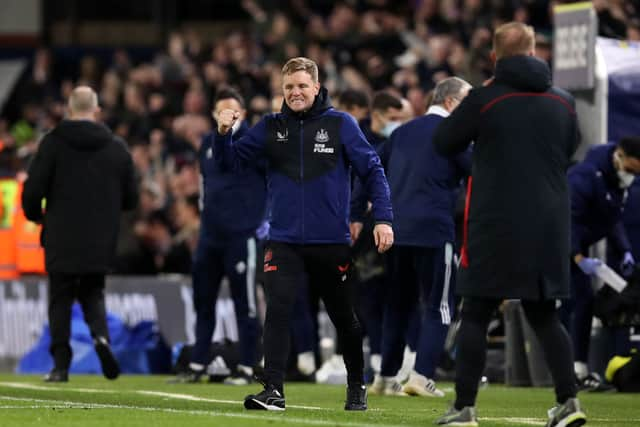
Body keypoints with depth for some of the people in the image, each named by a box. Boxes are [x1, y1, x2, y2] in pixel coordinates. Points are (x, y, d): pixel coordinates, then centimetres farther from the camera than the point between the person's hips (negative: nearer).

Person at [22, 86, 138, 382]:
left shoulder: (54, 143, -7)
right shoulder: (116, 147, 3)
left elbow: (33, 189, -10)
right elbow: (130, 198, 6)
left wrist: (35, 214, 11)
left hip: (62, 242, -3)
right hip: (101, 243, 3)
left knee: (60, 300, 7)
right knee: (92, 293, 18)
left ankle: (61, 364, 2)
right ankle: (101, 335, -11)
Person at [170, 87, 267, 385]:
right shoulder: (208, 143, 12)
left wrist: (269, 218, -12)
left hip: (241, 236, -7)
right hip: (209, 235, 7)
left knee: (245, 304, -2)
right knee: (203, 302, 10)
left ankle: (246, 368, 3)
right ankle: (197, 366, 17)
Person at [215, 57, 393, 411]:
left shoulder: (340, 124, -2)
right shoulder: (271, 127, 6)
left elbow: (372, 169, -1)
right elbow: (233, 159, 7)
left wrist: (383, 218, -9)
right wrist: (223, 134, -14)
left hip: (331, 242, -1)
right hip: (284, 241, 1)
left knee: (344, 318, 12)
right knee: (277, 312, -15)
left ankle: (357, 388, 30)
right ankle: (273, 391, -15)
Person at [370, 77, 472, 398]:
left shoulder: (404, 131, 16)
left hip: (396, 229, 7)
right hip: (433, 230, -6)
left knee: (398, 303, 15)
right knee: (438, 306, -1)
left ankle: (386, 376, 15)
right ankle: (422, 374, -12)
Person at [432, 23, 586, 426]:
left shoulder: (484, 100, -8)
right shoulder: (563, 101, 5)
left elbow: (443, 143, 3)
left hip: (496, 225, -4)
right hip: (550, 226, 4)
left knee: (475, 316, 2)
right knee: (544, 315, 12)